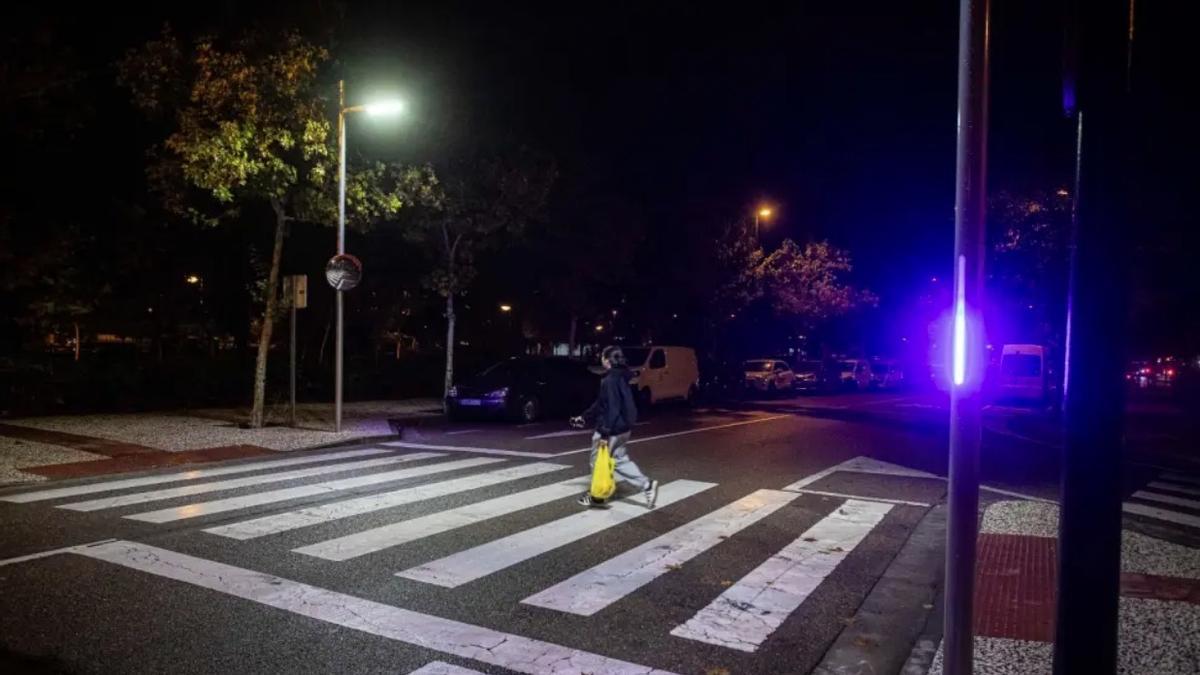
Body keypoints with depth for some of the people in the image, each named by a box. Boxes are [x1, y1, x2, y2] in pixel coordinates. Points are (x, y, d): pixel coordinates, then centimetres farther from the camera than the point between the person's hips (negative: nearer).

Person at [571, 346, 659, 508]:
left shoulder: (611, 380, -20)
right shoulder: (619, 377, 12)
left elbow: (613, 407, -26)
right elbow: (600, 404, 20)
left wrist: (605, 431, -26)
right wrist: (584, 417, 24)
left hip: (613, 430, -10)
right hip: (622, 428, 10)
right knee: (620, 460, 16)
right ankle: (647, 485, 9)